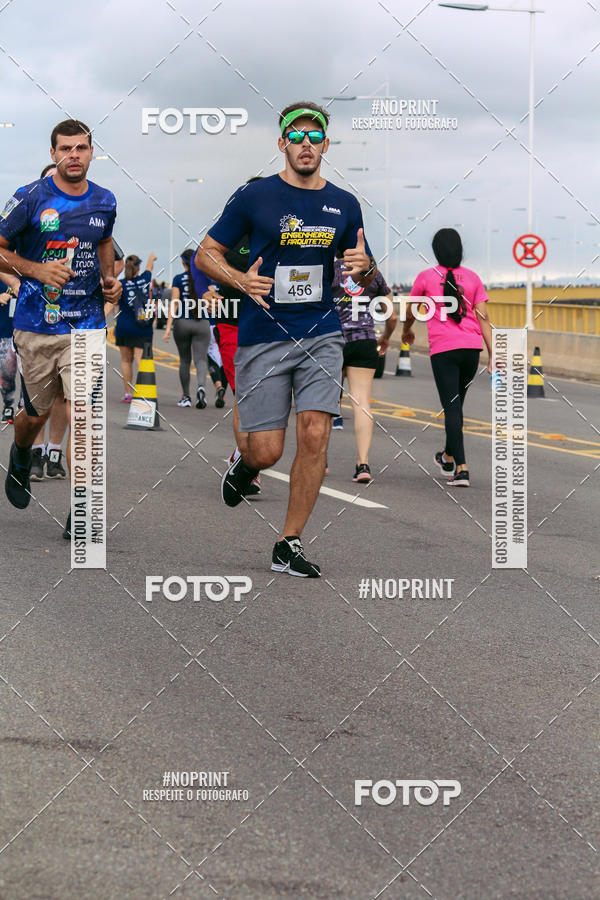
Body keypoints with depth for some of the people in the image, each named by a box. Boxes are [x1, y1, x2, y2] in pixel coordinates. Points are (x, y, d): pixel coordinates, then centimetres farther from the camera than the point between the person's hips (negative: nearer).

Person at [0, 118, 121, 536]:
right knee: (38, 412, 13)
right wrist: (37, 270, -18)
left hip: (86, 325, 1)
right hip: (36, 325, -1)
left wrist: (110, 279, 8)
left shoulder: (104, 201, 5)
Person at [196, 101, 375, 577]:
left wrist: (364, 265, -6)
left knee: (315, 435, -11)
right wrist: (241, 280, -16)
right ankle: (243, 465, 34)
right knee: (267, 451, -5)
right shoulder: (254, 197, -1)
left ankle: (289, 546, 1)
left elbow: (367, 277, 18)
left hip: (321, 335, 2)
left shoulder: (344, 204, 9)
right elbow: (206, 253, 4)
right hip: (263, 336, -2)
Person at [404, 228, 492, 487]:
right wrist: (493, 356, 3)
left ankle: (461, 469, -14)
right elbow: (483, 318, 2)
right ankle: (449, 457, 38)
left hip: (443, 349, -3)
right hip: (472, 347, 3)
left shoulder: (426, 277, 0)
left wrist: (407, 330, 37)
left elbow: (410, 312, 15)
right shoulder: (473, 278, 6)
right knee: (456, 403, 20)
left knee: (451, 407, -4)